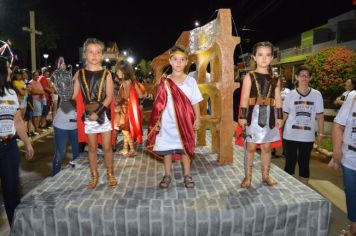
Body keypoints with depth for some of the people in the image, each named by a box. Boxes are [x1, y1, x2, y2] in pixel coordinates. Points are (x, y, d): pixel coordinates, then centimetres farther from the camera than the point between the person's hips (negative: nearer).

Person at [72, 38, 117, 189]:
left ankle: (110, 175, 22)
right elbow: (74, 95, 1)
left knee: (107, 147, 5)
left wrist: (98, 112, -17)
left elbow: (109, 96, -9)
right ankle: (94, 176, 25)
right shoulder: (79, 74, 3)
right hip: (87, 116, 2)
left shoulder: (106, 74, -2)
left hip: (104, 114, -1)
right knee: (92, 147, 11)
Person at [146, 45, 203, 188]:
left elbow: (195, 102, 3)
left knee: (185, 148, 9)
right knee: (166, 148, 9)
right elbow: (159, 104, 2)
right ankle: (167, 175, 24)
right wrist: (157, 120, -2)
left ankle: (187, 175, 23)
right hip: (167, 123, 0)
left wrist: (197, 119, 0)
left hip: (185, 121, 0)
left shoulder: (190, 81, 2)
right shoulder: (164, 82, 1)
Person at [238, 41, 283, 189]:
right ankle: (248, 176, 16)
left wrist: (279, 117, 4)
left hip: (269, 115, 3)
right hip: (254, 114, -3)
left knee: (266, 147, 11)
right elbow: (244, 98, -7)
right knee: (251, 147, 3)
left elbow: (278, 99, 9)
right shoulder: (249, 76, -2)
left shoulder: (275, 79, 9)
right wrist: (242, 116, -12)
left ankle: (265, 175, 26)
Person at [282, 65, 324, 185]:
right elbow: (284, 115, 1)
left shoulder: (316, 94, -1)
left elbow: (320, 116, 3)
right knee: (290, 163, 8)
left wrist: (321, 133, 0)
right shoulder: (290, 95, -1)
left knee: (304, 164, 11)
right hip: (290, 135, 0)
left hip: (308, 136, 1)